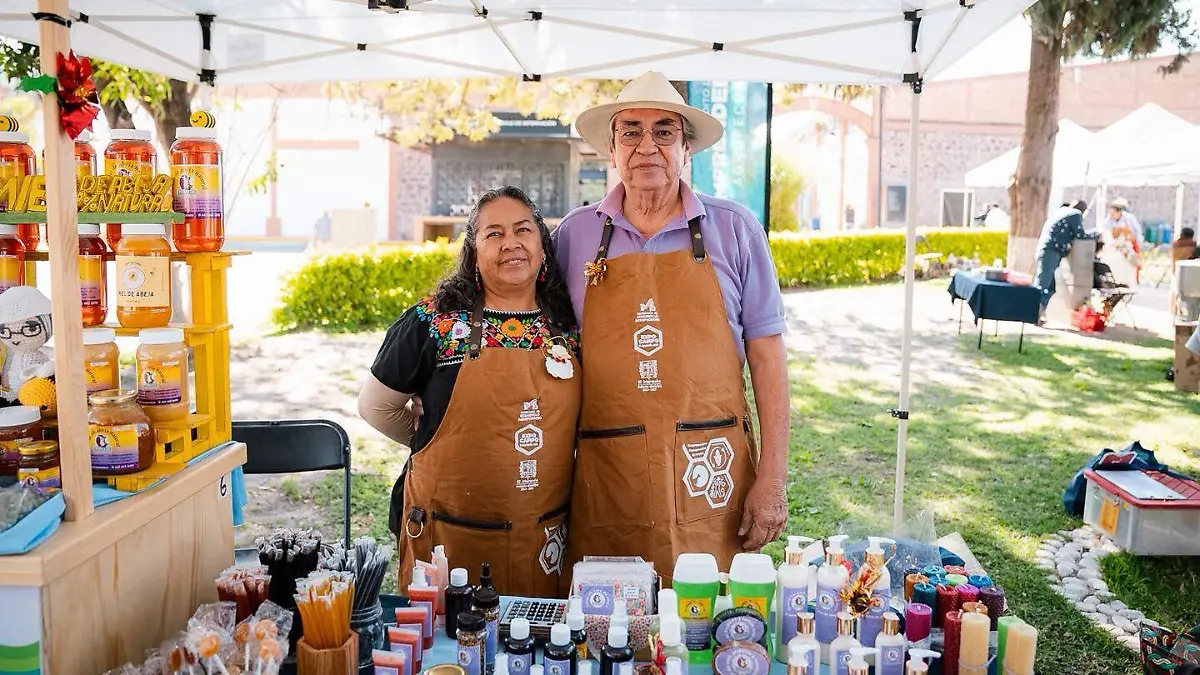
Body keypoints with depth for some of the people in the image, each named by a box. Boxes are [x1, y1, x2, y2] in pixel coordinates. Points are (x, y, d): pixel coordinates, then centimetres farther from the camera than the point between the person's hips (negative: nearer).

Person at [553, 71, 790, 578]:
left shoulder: (734, 230, 3)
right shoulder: (575, 236, 6)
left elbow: (766, 355, 2)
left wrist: (773, 478, -4)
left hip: (710, 483, 0)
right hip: (606, 483, 1)